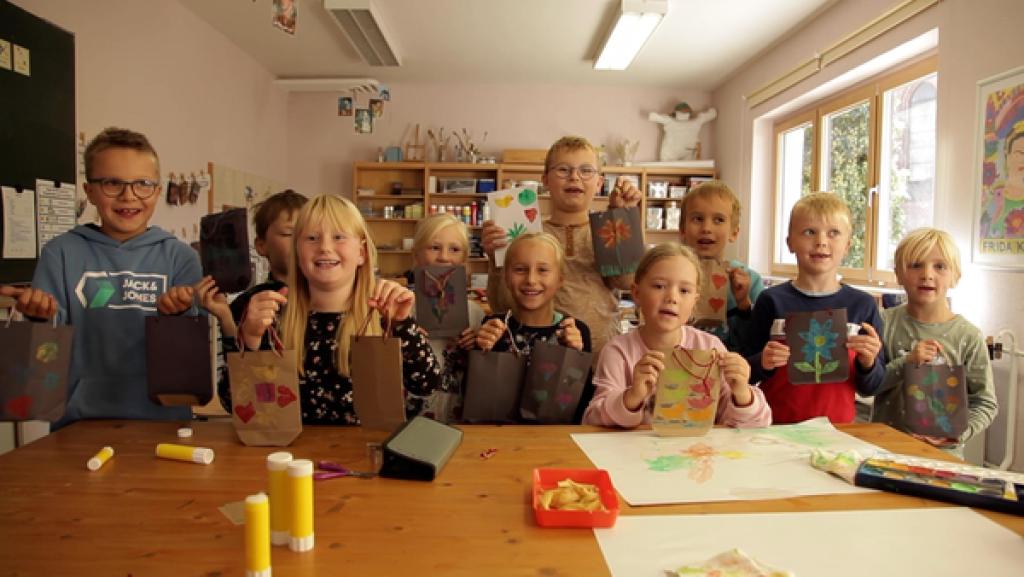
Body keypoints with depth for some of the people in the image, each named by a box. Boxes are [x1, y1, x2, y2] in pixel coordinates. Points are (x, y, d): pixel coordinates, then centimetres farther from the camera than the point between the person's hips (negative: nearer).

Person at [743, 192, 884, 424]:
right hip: (776, 426, -1)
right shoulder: (772, 300, -3)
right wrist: (763, 363, -15)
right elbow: (745, 374, 3)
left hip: (838, 426, 2)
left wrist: (868, 363, -9)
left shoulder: (863, 305, 2)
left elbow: (869, 389, 9)